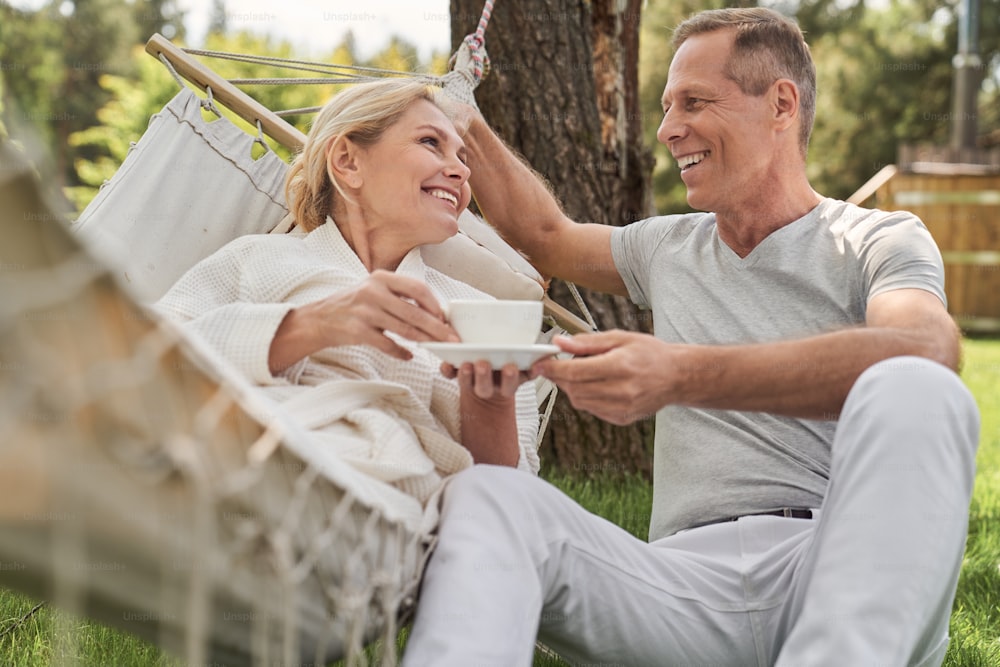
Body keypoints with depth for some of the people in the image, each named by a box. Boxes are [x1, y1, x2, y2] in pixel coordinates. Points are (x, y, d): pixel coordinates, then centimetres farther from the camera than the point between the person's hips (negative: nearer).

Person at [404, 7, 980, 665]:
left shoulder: (877, 240, 5)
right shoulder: (668, 248, 25)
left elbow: (929, 352, -20)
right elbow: (547, 234, 46)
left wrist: (683, 374, -31)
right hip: (691, 576, 4)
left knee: (911, 391, -35)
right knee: (486, 498, -23)